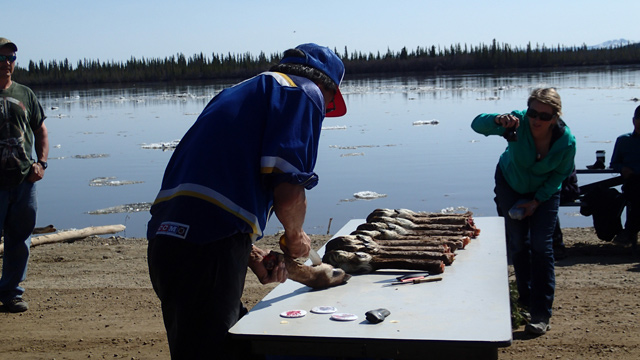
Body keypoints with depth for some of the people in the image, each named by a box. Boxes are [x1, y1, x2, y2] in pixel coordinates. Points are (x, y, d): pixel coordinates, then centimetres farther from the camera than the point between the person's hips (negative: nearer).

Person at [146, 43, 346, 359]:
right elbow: (288, 193, -14)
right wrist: (295, 237, 8)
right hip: (208, 250, -9)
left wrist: (251, 256, 20)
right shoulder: (304, 92, 1)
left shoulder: (239, 93, 28)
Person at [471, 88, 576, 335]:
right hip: (511, 185, 1)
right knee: (518, 243, 2)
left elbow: (561, 173, -10)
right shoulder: (518, 122, -33)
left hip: (545, 191, 0)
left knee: (541, 245, -9)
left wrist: (537, 201, -16)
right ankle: (525, 300, 23)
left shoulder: (566, 141, -28)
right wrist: (498, 120, -62)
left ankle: (541, 314, -4)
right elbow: (477, 124, -41)